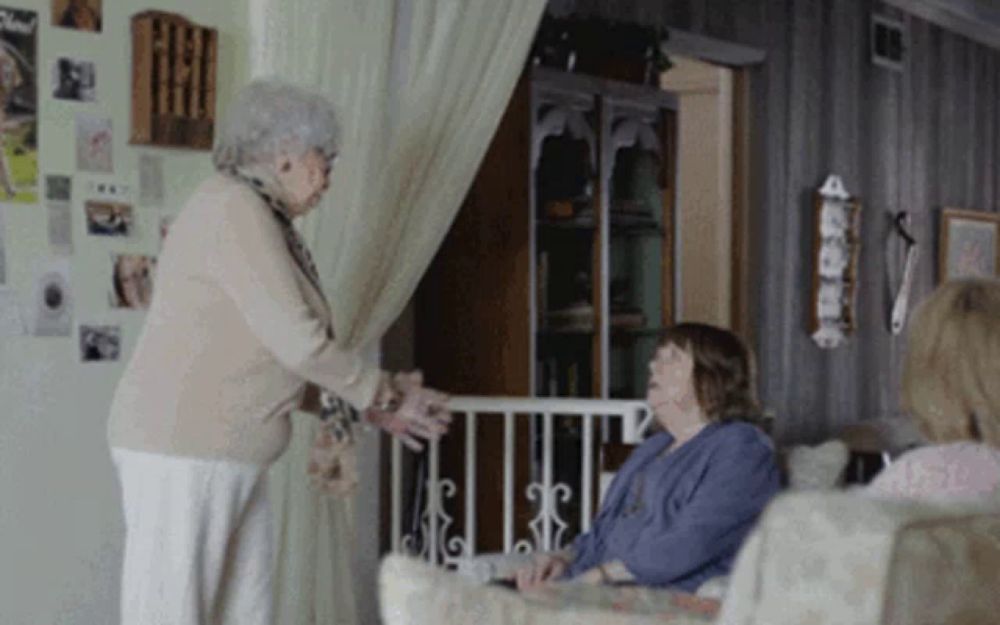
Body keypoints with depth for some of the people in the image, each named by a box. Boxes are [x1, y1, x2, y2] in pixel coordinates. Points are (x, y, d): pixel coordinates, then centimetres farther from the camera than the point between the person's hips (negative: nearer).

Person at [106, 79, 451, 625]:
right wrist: (383, 394, -5)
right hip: (182, 449, -10)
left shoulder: (260, 218, 17)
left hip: (230, 457, 10)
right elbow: (296, 341, -18)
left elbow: (279, 350, 20)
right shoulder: (233, 208, -13)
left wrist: (372, 402, 14)